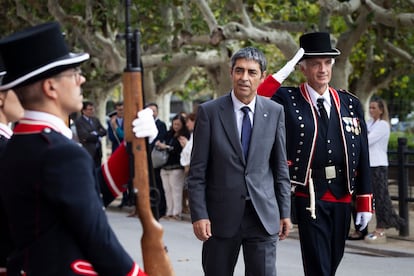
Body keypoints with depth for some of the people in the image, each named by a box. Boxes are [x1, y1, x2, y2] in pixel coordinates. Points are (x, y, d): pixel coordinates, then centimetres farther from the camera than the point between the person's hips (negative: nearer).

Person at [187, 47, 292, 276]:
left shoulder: (275, 112, 4)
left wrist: (285, 212, 6)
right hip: (221, 214, -1)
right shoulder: (209, 111, -2)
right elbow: (197, 171, -3)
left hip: (263, 215, 1)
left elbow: (281, 167, 9)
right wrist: (199, 214, -9)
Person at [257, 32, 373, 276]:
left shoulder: (351, 104, 8)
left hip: (343, 198, 4)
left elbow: (362, 156, 9)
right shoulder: (287, 100, -2)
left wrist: (365, 203, 6)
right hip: (309, 197, -4)